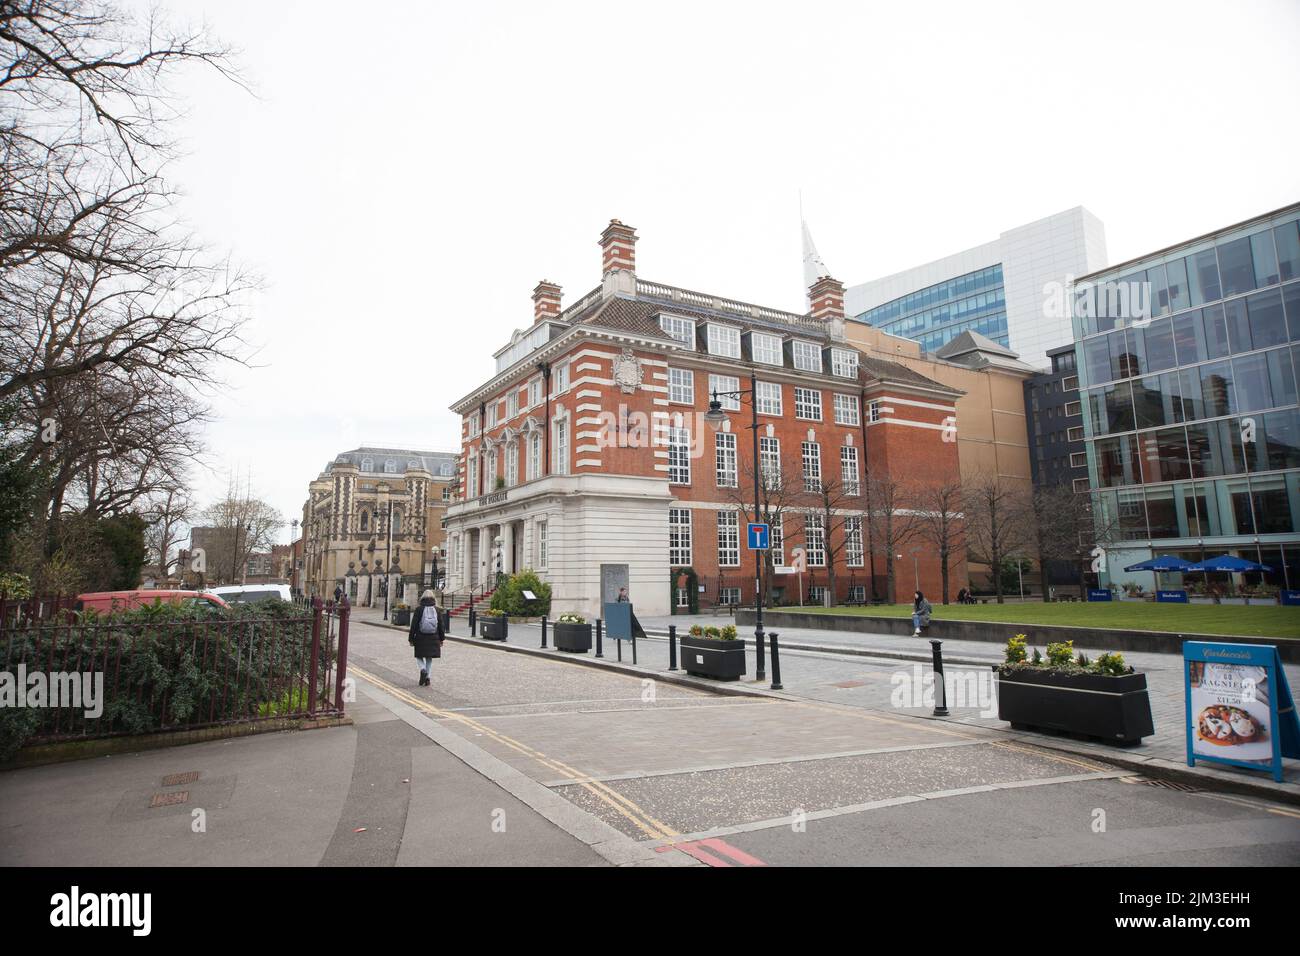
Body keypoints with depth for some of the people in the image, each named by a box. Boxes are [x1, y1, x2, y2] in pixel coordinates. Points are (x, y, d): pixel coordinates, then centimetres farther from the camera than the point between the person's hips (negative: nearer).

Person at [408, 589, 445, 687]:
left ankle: (423, 669, -14)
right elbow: (441, 626, 5)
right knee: (429, 658, 13)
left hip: (420, 638, -2)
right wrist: (441, 639, 13)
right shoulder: (437, 610, 2)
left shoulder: (419, 609, -5)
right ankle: (427, 678, 10)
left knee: (419, 656, 12)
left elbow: (414, 625, -4)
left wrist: (411, 638, 3)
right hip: (433, 639, 2)